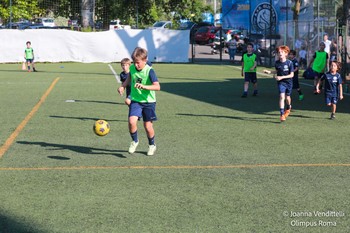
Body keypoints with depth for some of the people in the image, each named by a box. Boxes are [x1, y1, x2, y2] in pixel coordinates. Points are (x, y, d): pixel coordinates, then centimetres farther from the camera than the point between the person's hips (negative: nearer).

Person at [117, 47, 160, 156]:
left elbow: (157, 86, -27)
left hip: (148, 101, -3)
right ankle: (134, 141, 9)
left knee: (148, 125, 3)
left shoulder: (149, 71, -18)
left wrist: (144, 86, -39)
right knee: (132, 121, -18)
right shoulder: (132, 68, -2)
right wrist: (123, 86, 4)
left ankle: (152, 145, 30)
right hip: (135, 100, 3)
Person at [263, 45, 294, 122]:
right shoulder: (277, 63, -6)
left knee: (287, 97, 14)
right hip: (281, 82, 0)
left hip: (288, 82, 0)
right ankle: (282, 114, -16)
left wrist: (282, 77, -23)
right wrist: (269, 72, -1)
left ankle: (288, 108, 47)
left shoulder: (289, 63, -15)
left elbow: (291, 75, -14)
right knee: (282, 96, -16)